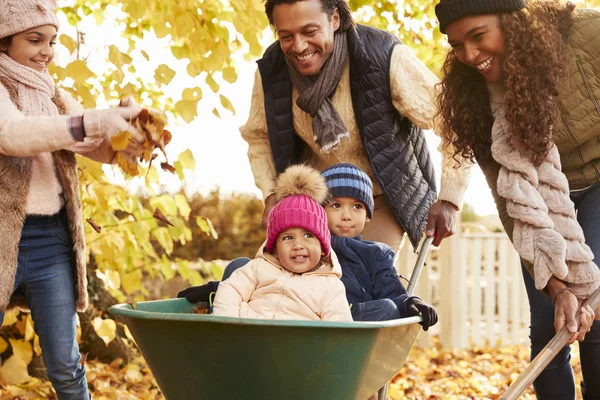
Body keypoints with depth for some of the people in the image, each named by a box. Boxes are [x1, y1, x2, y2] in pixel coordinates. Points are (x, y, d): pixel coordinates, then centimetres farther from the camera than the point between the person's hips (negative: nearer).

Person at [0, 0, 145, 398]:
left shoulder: (54, 96, 14)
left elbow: (105, 149, 8)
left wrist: (136, 136, -16)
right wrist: (93, 122, -35)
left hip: (51, 241, 5)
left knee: (65, 365, 7)